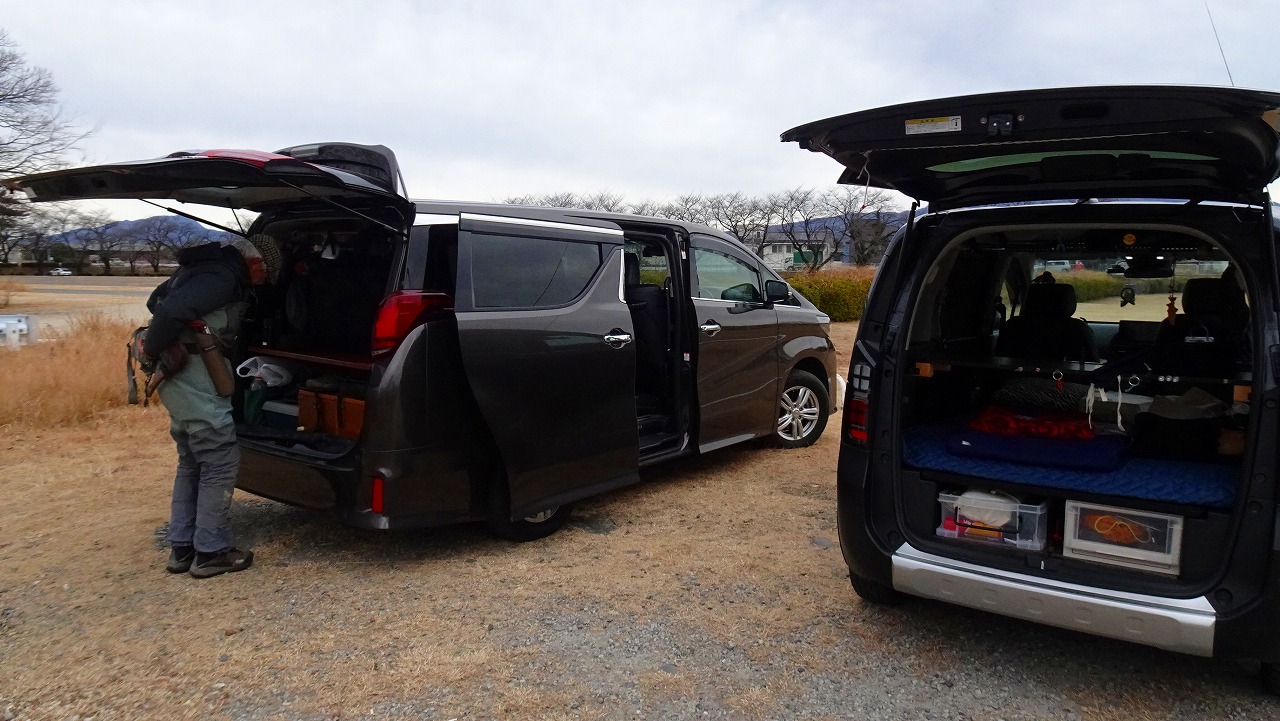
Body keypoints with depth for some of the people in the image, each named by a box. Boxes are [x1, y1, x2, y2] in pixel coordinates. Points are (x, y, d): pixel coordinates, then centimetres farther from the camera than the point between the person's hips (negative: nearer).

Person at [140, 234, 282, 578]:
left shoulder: (205, 266, 18)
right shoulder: (223, 277, -15)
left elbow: (157, 301, 26)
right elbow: (172, 311, -27)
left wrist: (153, 350, 20)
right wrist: (152, 353, -14)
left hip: (178, 378, 10)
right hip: (195, 378, -10)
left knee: (192, 464, 17)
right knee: (220, 462, -2)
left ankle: (182, 548, 23)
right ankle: (211, 552, 5)